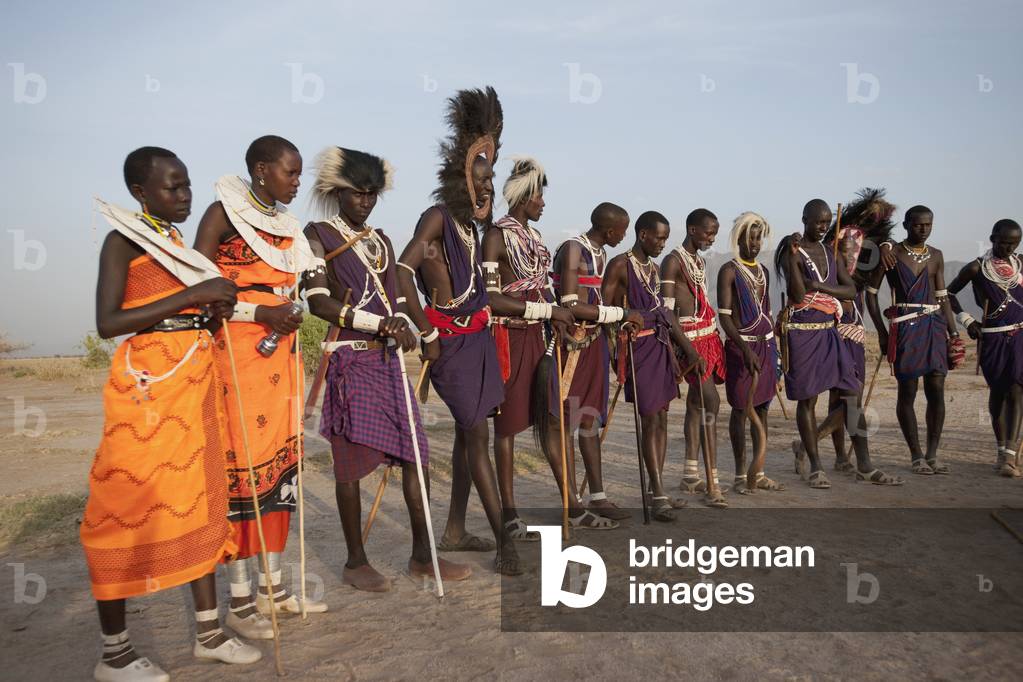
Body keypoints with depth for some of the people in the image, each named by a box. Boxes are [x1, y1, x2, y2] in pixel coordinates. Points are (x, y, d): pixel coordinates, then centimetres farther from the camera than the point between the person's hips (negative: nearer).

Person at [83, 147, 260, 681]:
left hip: (194, 383, 8)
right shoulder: (124, 239, -4)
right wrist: (190, 296, -18)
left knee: (199, 502, 9)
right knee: (130, 505, -2)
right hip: (146, 381, -8)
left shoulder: (180, 244, 18)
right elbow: (107, 323, -15)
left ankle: (209, 632, 19)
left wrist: (216, 308, 3)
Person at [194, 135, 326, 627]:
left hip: (281, 352, 7)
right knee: (240, 464, -4)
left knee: (280, 460, 8)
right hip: (235, 353, -7)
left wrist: (291, 314, 1)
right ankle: (240, 600, 7)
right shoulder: (223, 213, -3)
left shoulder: (286, 224, 16)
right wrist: (260, 313, -17)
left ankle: (273, 586, 19)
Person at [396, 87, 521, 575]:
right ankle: (504, 541, 2)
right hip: (453, 338, -8)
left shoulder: (469, 222, 13)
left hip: (478, 335, 9)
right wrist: (428, 335, -20)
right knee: (477, 435, -5)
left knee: (467, 433, 13)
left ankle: (455, 532, 25)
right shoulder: (437, 217, -12)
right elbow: (402, 271, -25)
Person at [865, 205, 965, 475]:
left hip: (935, 326, 5)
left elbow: (943, 298, 17)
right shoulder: (891, 253, -1)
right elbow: (871, 293, 0)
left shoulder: (936, 256, 14)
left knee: (937, 391, 0)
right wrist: (881, 331, -5)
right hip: (906, 327, -4)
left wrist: (953, 334, 11)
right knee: (907, 392, -2)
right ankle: (916, 456, 8)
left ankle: (932, 455, 11)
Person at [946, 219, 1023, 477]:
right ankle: (1001, 450, 20)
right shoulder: (976, 268, -2)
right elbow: (948, 293, 7)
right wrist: (966, 320, -1)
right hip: (992, 337, -1)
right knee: (998, 391, 6)